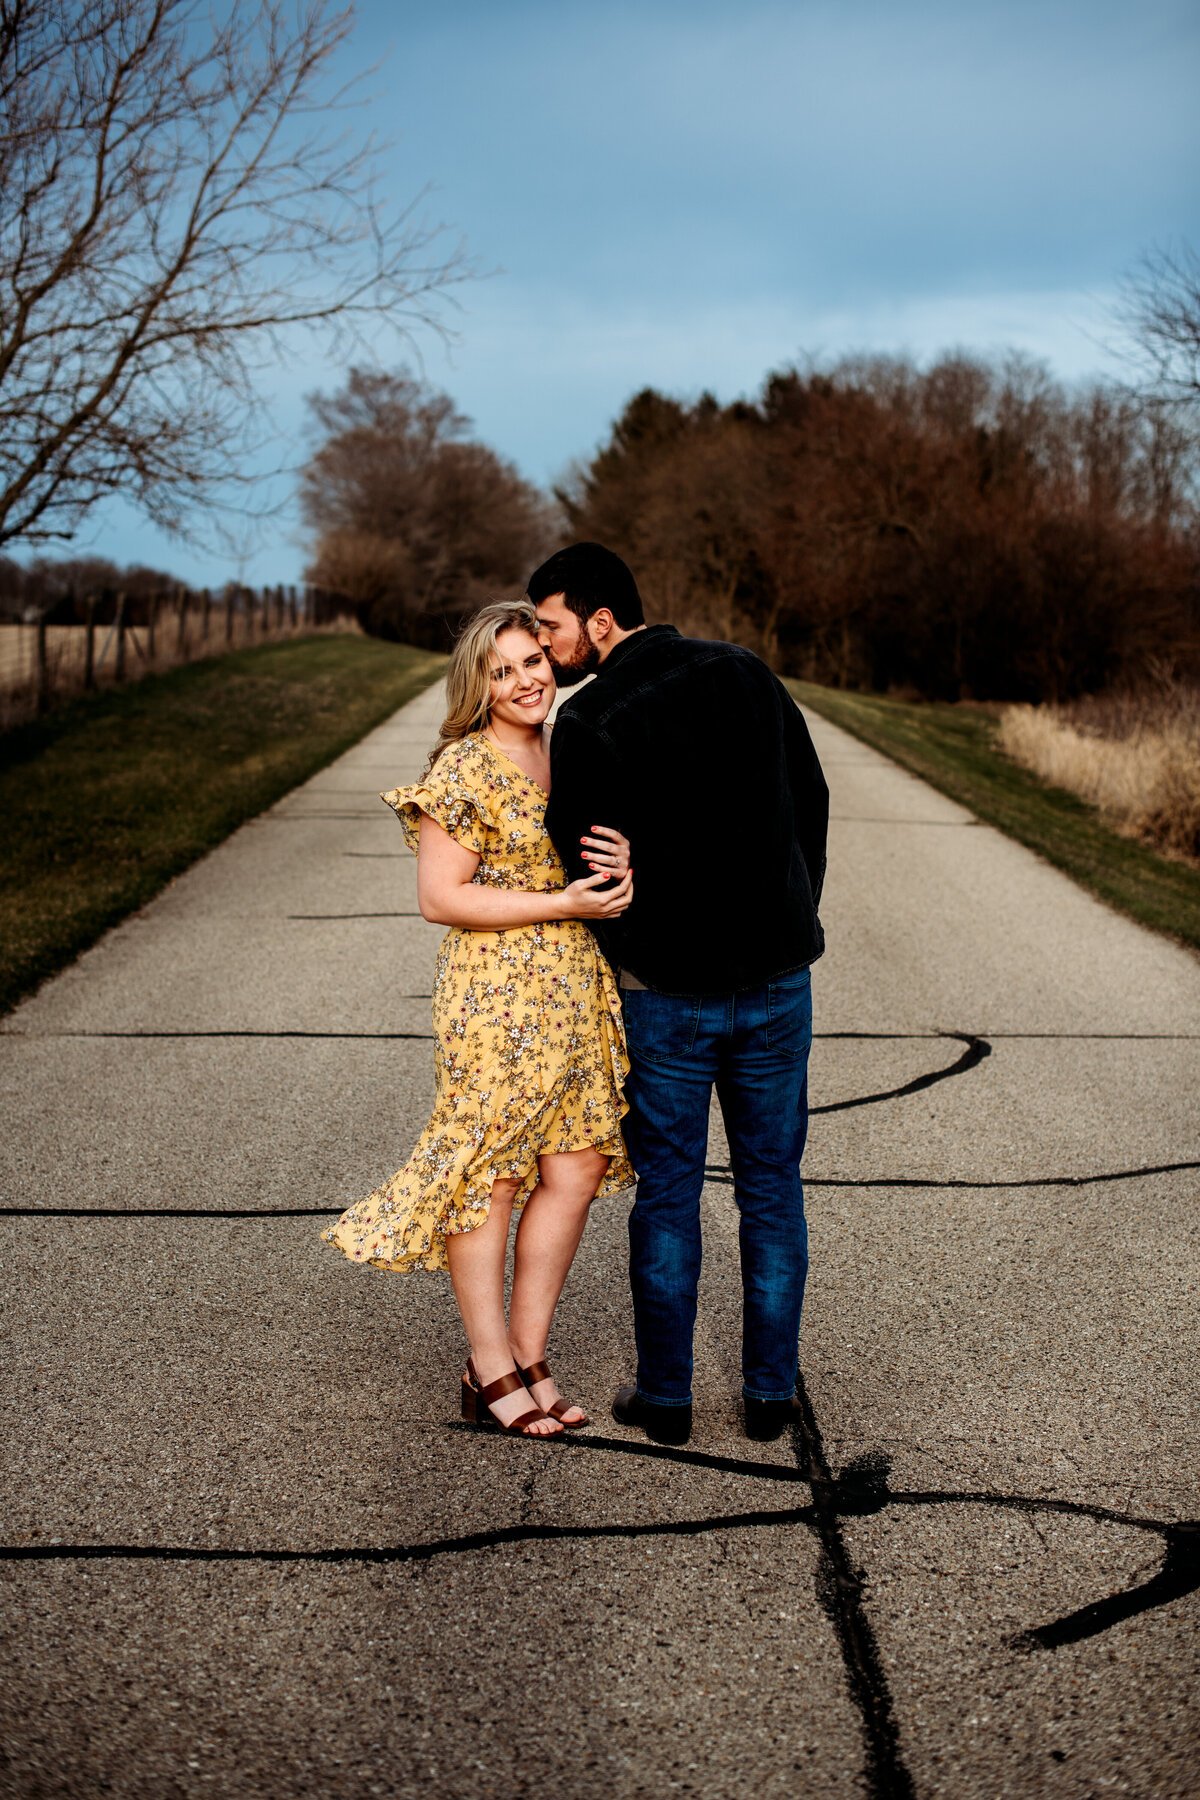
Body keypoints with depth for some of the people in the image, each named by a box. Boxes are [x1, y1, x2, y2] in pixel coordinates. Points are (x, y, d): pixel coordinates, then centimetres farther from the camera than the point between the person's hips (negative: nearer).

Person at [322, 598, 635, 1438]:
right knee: (490, 1175, 1)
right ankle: (491, 1371, 11)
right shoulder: (466, 768, -9)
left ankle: (530, 1354, 19)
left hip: (578, 991, 7)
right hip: (496, 993, -7)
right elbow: (440, 896, -14)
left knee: (575, 1169, 7)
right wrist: (565, 904, -17)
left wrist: (621, 867, -4)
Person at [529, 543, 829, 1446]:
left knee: (667, 1195, 9)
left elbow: (578, 863, -6)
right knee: (772, 1187, 13)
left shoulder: (588, 723, -12)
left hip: (666, 989, -3)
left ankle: (666, 1396, 16)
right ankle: (771, 1390, 18)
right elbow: (811, 802, 7)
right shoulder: (745, 674, 2)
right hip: (777, 978, 3)